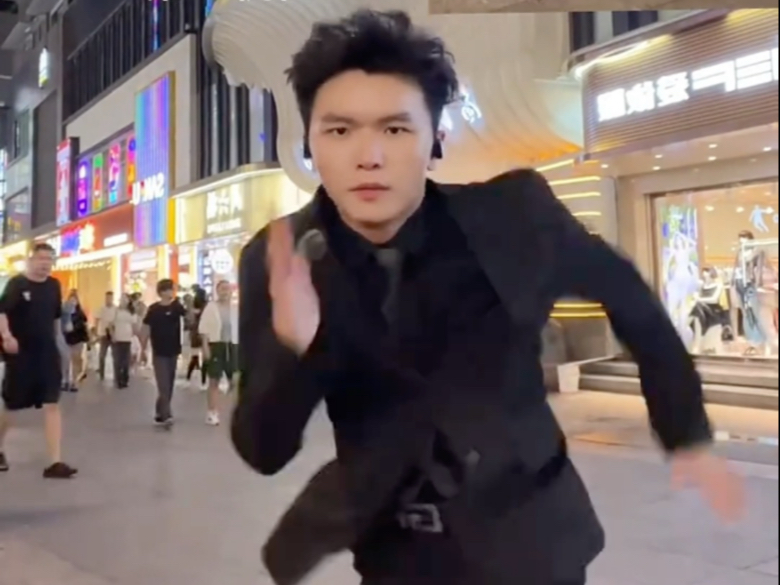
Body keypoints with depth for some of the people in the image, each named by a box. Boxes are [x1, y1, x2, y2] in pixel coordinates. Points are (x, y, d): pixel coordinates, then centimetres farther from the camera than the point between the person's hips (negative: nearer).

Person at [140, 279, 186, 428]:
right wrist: (143, 350, -1)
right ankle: (166, 416, -15)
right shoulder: (153, 309, -5)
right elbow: (146, 330, 0)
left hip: (173, 352, 3)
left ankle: (159, 414, 25)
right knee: (163, 386, -10)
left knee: (169, 386, 11)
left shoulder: (177, 307, 0)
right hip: (159, 353, -3)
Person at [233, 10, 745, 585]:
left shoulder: (510, 216, -19)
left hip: (524, 538, -1)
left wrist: (689, 438, 3)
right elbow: (263, 452, -14)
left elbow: (629, 297, -1)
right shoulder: (278, 260, -15)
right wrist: (292, 347, -33)